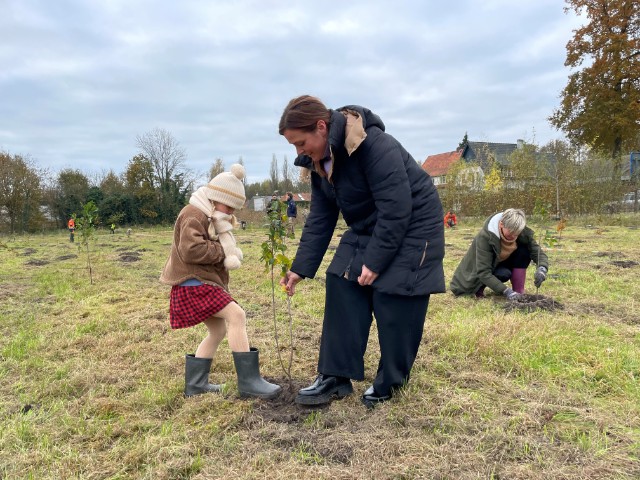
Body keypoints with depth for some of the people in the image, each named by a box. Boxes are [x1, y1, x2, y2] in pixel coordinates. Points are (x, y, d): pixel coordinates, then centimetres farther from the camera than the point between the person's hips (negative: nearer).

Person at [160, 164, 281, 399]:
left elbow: (216, 250, 19)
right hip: (193, 283, -11)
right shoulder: (194, 215, -13)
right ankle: (248, 381, -19)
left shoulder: (211, 217, 22)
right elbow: (191, 250, -27)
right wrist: (223, 251, -16)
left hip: (204, 282, 11)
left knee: (219, 329, 15)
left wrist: (230, 253, -4)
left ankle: (195, 383, 24)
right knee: (236, 315, -21)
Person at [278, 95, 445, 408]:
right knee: (341, 290, -1)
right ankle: (335, 376, 7)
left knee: (393, 304, -7)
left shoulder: (375, 145, -28)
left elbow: (396, 209, -28)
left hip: (411, 228, -8)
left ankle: (389, 382, 14)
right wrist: (300, 268, -1)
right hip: (367, 230, 8)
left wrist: (375, 261, -24)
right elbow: (320, 219, 3)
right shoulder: (319, 161, -1)